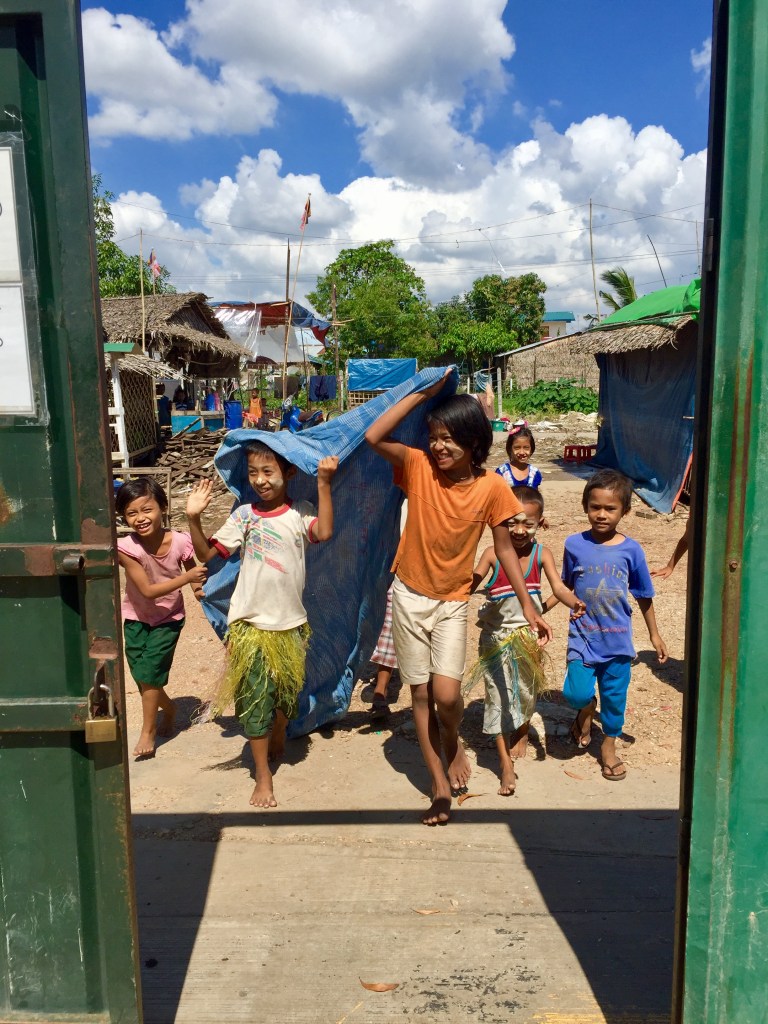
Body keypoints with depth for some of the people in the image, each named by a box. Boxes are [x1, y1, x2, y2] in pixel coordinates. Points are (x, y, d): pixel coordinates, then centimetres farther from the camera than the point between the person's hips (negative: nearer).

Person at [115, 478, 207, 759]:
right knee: (141, 675, 7)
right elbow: (148, 590, -27)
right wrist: (187, 578, -33)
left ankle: (148, 731, 16)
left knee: (149, 672, -7)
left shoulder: (180, 541, -22)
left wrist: (198, 588, -21)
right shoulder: (126, 548, -25)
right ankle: (168, 709, 39)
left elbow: (194, 569, -1)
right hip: (136, 618, 1)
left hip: (169, 618, -1)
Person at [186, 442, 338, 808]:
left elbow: (324, 533, -23)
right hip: (249, 624, 0)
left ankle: (277, 739, 49)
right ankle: (263, 777, 14)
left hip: (290, 623, 0)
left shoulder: (300, 512, -3)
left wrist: (323, 484, -25)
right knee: (255, 697, 1)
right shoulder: (244, 515, -1)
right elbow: (208, 554, 1)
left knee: (285, 692, 17)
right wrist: (194, 518, -13)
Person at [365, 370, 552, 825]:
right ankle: (440, 785, 24)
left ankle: (453, 744, 24)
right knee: (421, 694, 8)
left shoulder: (492, 488, -11)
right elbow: (374, 437, -23)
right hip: (409, 596, 1)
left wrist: (529, 605, -1)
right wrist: (423, 392, -19)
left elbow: (505, 548, -2)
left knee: (447, 695, -12)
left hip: (452, 603, -1)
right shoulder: (420, 467, -10)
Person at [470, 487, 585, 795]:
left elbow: (559, 587, -16)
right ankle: (506, 763, 8)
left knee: (526, 690, 18)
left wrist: (574, 602, -37)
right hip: (496, 637, -2)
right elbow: (469, 585, -18)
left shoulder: (541, 554, -8)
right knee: (498, 694, -2)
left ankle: (521, 733, 49)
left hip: (528, 636, 2)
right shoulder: (492, 554, -13)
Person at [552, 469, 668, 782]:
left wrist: (655, 635, 11)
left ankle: (609, 746, 35)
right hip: (583, 636, 0)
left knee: (614, 695, 11)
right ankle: (586, 709, 25)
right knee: (576, 693, -12)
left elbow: (644, 596, 5)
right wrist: (540, 609, 0)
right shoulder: (574, 544, -6)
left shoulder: (630, 549, -6)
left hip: (618, 639, 1)